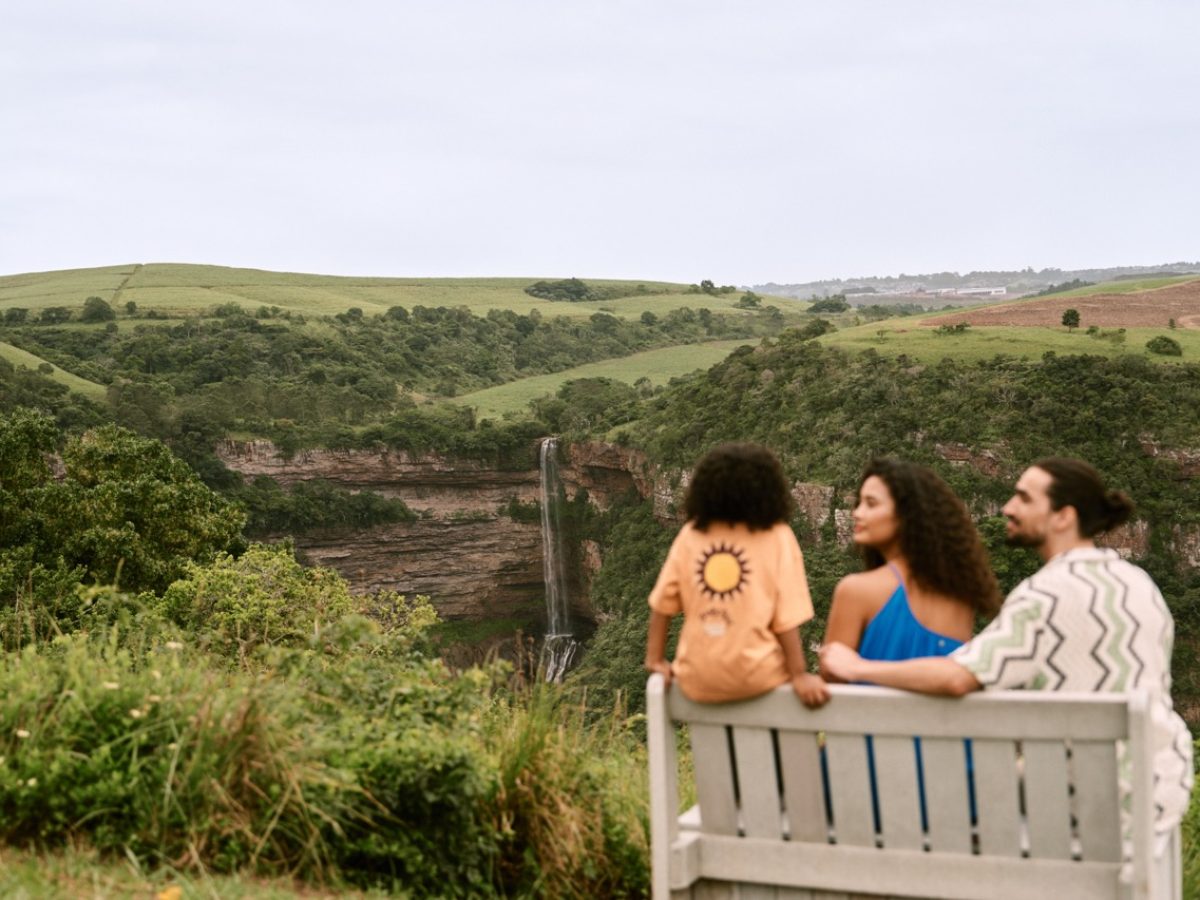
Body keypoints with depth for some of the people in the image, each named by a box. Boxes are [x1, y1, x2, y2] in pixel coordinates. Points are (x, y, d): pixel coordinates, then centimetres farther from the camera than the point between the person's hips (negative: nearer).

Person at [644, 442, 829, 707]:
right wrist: (800, 675, -5)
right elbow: (787, 618, -7)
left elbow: (662, 603, 4)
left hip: (696, 680, 3)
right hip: (754, 676, -3)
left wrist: (656, 659, 11)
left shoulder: (690, 534, 4)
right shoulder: (777, 537, -2)